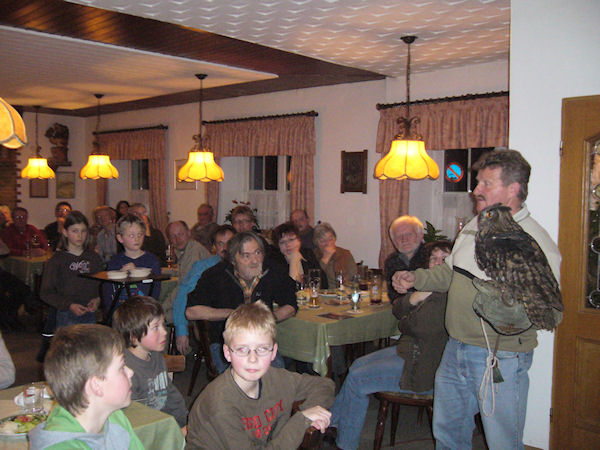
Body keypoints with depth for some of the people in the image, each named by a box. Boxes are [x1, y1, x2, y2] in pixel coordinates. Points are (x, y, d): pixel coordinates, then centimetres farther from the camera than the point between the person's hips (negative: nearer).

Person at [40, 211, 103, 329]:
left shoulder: (94, 257, 10)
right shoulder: (57, 260, -1)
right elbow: (46, 293, -3)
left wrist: (98, 300, -5)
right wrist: (69, 305, -14)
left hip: (91, 315, 3)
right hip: (67, 318, -3)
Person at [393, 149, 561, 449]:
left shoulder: (535, 241, -16)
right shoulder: (475, 225, 7)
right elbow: (450, 272, 21)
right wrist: (414, 278, 7)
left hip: (500, 358, -7)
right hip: (456, 349, 7)